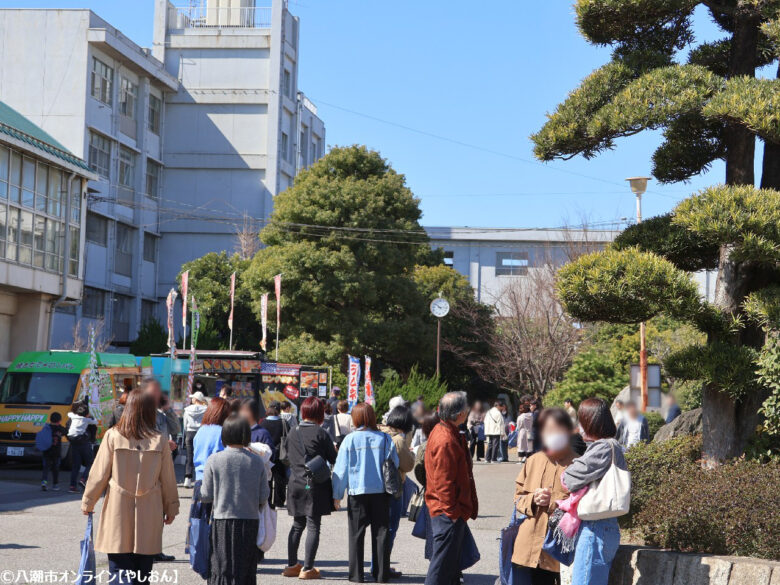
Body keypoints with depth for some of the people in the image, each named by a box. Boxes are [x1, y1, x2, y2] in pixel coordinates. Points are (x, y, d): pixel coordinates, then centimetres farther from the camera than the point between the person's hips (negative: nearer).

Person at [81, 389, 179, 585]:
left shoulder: (113, 436, -6)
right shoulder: (159, 441, -3)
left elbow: (99, 474, -2)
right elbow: (168, 480, 4)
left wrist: (88, 503, 11)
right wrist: (171, 508, 16)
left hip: (118, 512, -2)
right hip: (149, 515, 2)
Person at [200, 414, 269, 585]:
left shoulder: (214, 460, -7)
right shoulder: (257, 461, -2)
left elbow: (206, 496, -4)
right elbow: (263, 499, 0)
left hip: (222, 521, -2)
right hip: (250, 521, 2)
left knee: (223, 569, 3)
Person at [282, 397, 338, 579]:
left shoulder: (292, 433, 6)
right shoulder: (320, 433, -11)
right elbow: (333, 459, -6)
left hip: (295, 484, 5)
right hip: (315, 486, -5)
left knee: (297, 525, 16)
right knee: (313, 526, -2)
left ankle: (292, 565, 18)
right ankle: (307, 568, -4)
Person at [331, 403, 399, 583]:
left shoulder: (350, 440, -5)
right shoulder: (385, 439, -2)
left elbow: (341, 469, -2)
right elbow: (395, 465, 2)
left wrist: (337, 495, 4)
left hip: (357, 492, -1)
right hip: (381, 492, 1)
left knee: (356, 534, 6)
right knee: (380, 533, 7)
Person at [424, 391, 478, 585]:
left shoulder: (441, 431, 11)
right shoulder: (446, 440, -22)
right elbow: (444, 482, -22)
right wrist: (452, 512, -18)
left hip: (448, 512, 11)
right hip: (449, 513, -11)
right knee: (443, 562, -5)